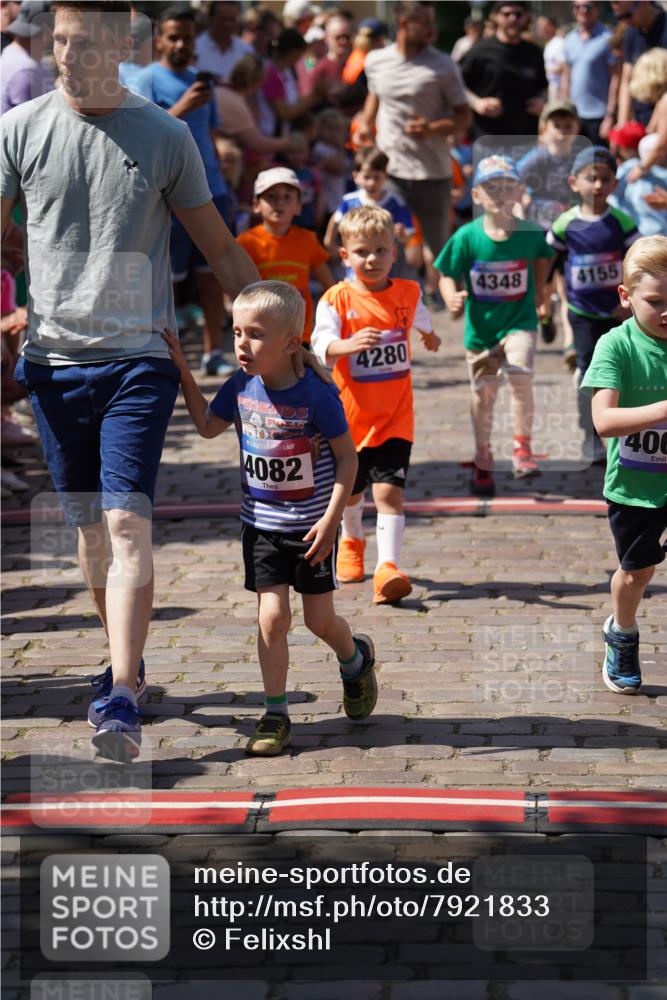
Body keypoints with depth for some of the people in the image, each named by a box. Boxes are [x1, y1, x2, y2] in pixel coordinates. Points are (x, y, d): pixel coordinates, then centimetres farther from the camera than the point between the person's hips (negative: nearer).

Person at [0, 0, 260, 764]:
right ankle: (124, 660, 28)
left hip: (139, 358, -2)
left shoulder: (165, 137, 1)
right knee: (88, 524, 10)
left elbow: (221, 250, 9)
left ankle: (122, 699, -20)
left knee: (127, 521, -14)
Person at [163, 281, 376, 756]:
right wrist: (184, 373, 3)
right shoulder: (242, 388, -5)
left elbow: (347, 457, -12)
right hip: (262, 525, 3)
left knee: (319, 618, 6)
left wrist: (331, 519, -17)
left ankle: (356, 659, 39)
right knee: (272, 616, -1)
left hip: (311, 526, -3)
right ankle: (276, 715, 8)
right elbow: (208, 426, 13)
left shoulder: (316, 395, -19)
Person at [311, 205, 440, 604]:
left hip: (395, 417, 0)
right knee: (351, 489, 19)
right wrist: (349, 345, -47)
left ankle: (388, 566, -24)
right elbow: (321, 344, -26)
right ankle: (352, 541, 49)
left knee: (389, 489, -15)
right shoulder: (337, 299, -11)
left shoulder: (408, 293, 0)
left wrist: (429, 337, 46)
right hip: (351, 415, 0)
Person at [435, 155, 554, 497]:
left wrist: (539, 293, 10)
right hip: (480, 326, 1)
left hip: (519, 321, -1)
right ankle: (482, 464, 30)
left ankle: (522, 449, -11)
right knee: (483, 394, 12)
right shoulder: (467, 237, -12)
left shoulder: (530, 232, -8)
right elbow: (448, 275, -6)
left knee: (520, 375, -25)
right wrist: (452, 297, -25)